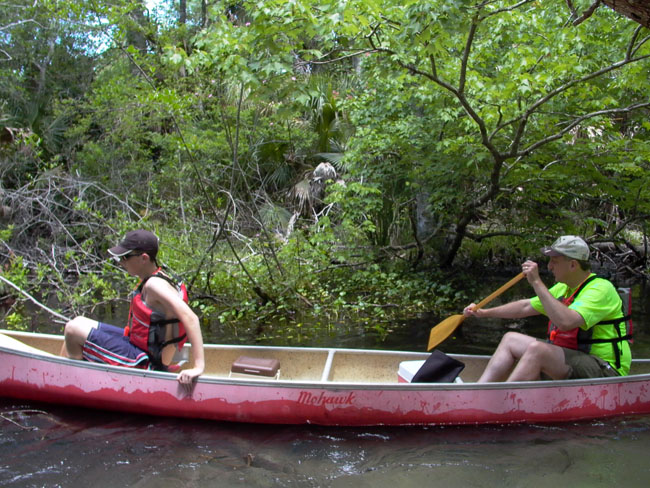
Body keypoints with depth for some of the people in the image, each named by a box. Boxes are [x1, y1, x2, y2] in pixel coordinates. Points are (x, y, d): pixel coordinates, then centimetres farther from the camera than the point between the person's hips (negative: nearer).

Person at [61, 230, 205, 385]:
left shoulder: (154, 285, -27)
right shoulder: (151, 280, 2)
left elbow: (190, 318, -35)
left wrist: (198, 367, -38)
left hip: (144, 361, -10)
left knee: (74, 329, -11)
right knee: (79, 321, 17)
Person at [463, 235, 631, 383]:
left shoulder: (601, 289, -16)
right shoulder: (563, 288, 12)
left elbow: (565, 322, -33)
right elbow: (526, 306, 21)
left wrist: (537, 283, -28)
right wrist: (485, 312, 21)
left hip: (605, 371, -9)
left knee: (537, 349, -31)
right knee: (511, 339, 3)